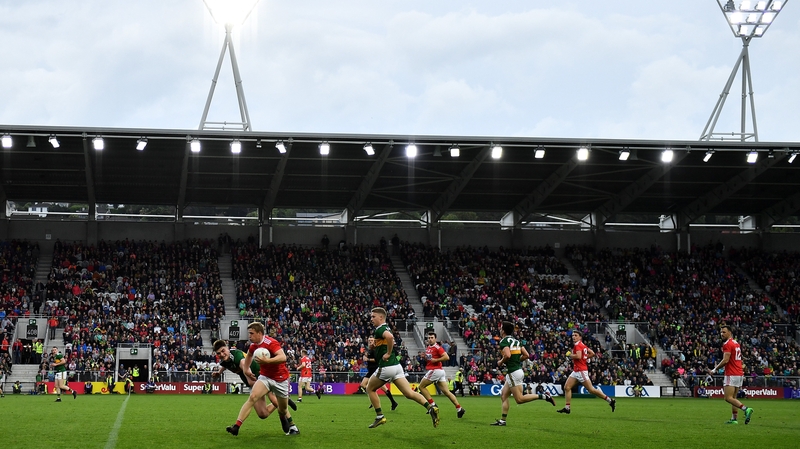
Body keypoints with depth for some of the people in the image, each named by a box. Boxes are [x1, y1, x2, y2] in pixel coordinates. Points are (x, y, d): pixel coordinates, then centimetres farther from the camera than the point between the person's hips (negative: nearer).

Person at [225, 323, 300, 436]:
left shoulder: (271, 343, -22)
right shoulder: (253, 345, 0)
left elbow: (283, 357, -38)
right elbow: (249, 354, 26)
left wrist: (266, 361, -47)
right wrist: (246, 369, 19)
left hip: (280, 379, -4)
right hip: (265, 377, 4)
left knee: (283, 409, 9)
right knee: (252, 397, -22)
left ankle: (292, 426, 42)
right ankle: (236, 426, -28)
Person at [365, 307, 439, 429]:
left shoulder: (380, 329, -11)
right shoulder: (385, 329, 20)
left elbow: (390, 337, -34)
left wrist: (388, 353, -22)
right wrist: (372, 344, 12)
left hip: (386, 367, -9)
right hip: (396, 366, 9)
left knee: (370, 389, 13)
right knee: (409, 393, 0)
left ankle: (380, 416, 12)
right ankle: (430, 408, -18)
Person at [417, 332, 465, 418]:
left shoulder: (437, 347, -12)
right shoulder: (428, 348, 15)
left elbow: (446, 357, -21)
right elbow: (428, 358, 32)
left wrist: (435, 360, -18)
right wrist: (425, 357, 10)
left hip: (435, 371, -9)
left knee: (421, 387, -1)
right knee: (446, 391, 5)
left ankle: (432, 404, -2)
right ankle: (459, 408, 3)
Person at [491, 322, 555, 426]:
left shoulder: (504, 341, -11)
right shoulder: (516, 341, 14)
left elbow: (507, 355, -27)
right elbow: (526, 355, 11)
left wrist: (500, 362, -8)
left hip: (513, 372, -9)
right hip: (517, 370, 9)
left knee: (519, 399, -6)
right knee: (503, 396, 12)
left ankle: (543, 396, -12)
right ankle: (502, 420, 10)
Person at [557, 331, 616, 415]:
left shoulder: (578, 345, -12)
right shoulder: (582, 345, 16)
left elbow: (578, 356, -27)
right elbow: (592, 353, 18)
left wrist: (570, 355, -11)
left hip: (581, 371, -10)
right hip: (576, 371, 10)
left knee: (591, 389, -5)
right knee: (567, 387, 3)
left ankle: (610, 400, 3)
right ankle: (567, 408, 2)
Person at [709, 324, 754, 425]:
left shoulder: (727, 344, -11)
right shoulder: (736, 343, 18)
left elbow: (725, 360, -19)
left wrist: (715, 369, -8)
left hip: (731, 375, -10)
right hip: (739, 374, 10)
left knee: (728, 398, -11)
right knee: (733, 397, 12)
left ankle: (746, 409, -22)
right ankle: (734, 418, 10)